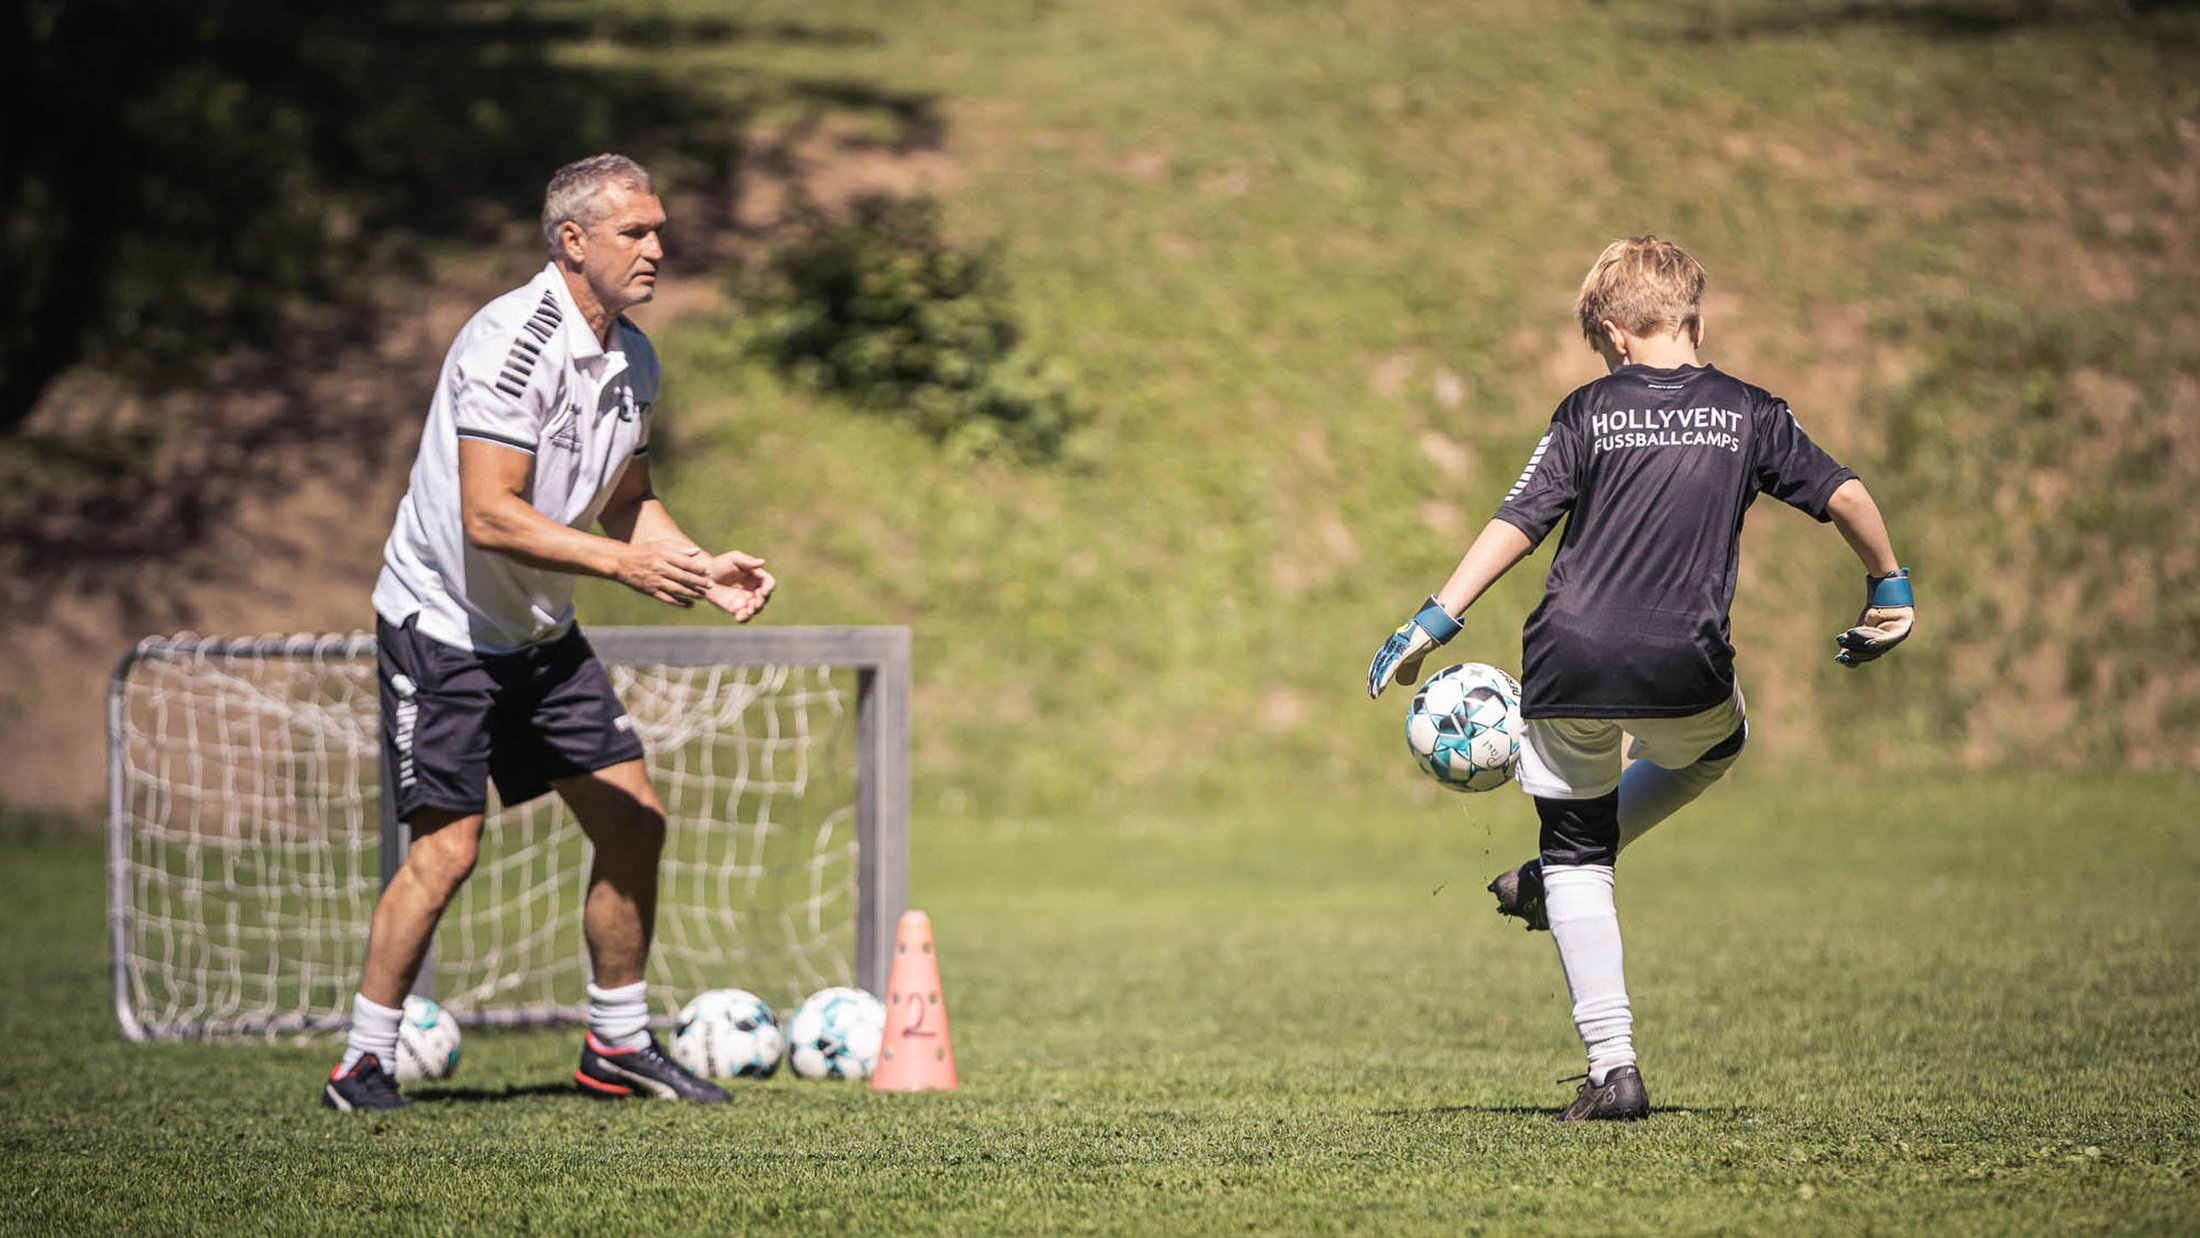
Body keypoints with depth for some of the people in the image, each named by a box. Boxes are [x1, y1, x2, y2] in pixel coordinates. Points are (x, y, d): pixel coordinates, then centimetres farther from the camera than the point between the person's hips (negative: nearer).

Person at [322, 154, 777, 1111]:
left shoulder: (632, 357, 5)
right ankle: (363, 1065, -1)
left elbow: (625, 499, 18)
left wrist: (703, 570, 2)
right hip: (441, 626, -9)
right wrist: (620, 561, -34)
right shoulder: (514, 342, -23)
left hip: (542, 634, 9)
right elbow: (490, 516, -29)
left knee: (633, 820, 5)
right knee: (445, 850, -13)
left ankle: (618, 1045, 18)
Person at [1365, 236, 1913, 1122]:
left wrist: (1431, 626, -3)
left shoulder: (1591, 412, 3)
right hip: (1682, 673, 1)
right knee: (1718, 743, 36)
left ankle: (1612, 1067, 2)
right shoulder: (1749, 414, 6)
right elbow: (1845, 497, 5)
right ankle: (1551, 883, 25)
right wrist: (1889, 592, 21)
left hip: (1570, 664, -1)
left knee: (1578, 857, 13)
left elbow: (1516, 524, -4)